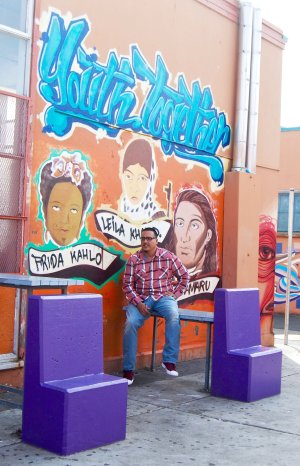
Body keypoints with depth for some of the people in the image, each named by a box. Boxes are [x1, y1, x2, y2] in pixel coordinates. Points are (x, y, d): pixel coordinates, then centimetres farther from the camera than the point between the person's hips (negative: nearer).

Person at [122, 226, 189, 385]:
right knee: (131, 323, -26)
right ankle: (128, 369, -15)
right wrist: (138, 303, -12)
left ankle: (169, 361, -24)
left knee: (174, 316, -33)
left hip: (163, 297, 0)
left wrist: (175, 294, 2)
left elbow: (184, 276, 11)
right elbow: (127, 285, 0)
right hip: (141, 299, 1)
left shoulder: (168, 257, 2)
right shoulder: (133, 260, 2)